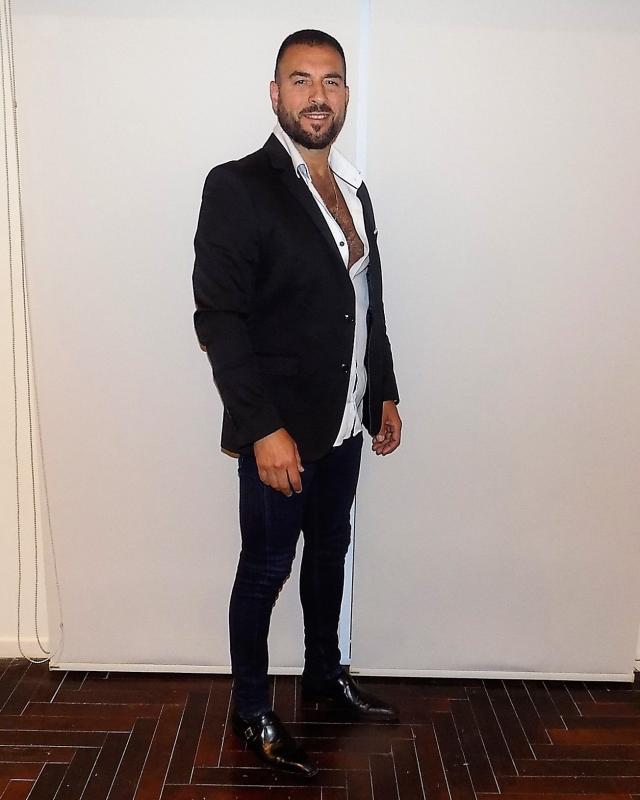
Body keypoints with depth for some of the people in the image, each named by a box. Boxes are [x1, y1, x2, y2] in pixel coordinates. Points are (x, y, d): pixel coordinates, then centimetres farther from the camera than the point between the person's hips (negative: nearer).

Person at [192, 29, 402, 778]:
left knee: (330, 552, 21)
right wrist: (263, 428, -23)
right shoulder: (238, 186, -14)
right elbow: (217, 318, -19)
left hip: (343, 423, 7)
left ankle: (324, 672, 42)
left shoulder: (351, 188, 9)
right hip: (280, 429, -7)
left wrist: (384, 393, 14)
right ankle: (251, 710, 28)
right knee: (265, 570, 7)